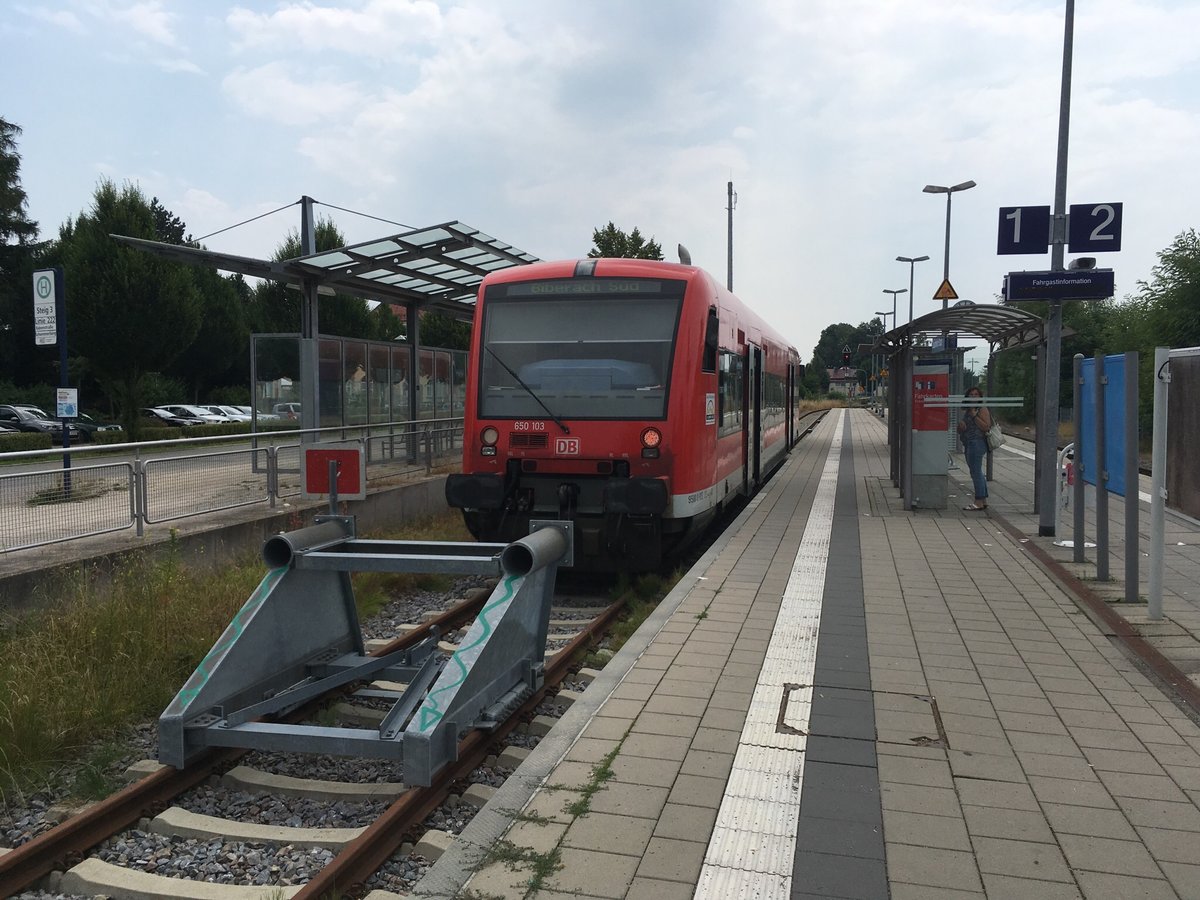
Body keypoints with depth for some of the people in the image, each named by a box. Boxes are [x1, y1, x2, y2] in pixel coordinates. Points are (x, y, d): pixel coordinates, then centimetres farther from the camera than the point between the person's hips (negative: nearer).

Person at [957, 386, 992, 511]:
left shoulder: (982, 409, -6)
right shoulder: (966, 411, 20)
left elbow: (986, 426, -18)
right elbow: (960, 431, 24)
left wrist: (974, 416, -17)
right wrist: (960, 425, 2)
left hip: (977, 443, -10)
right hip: (968, 444, 10)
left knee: (976, 472, -11)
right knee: (977, 473, 13)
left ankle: (979, 502, -9)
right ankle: (984, 501, 19)